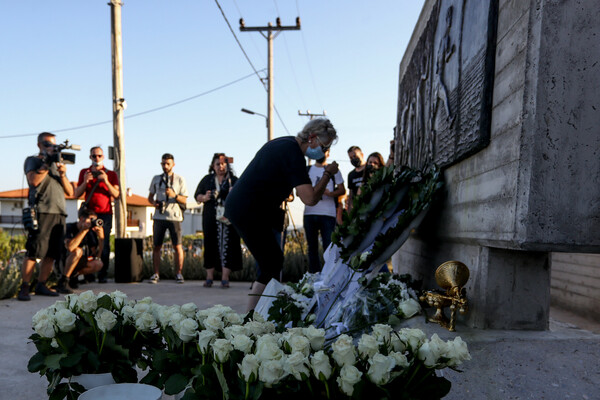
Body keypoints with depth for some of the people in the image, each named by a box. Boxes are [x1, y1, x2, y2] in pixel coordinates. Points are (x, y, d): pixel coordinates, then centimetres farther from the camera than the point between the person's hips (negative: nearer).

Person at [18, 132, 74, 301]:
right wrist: (47, 163, -10)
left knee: (51, 254, 3)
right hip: (42, 212, -5)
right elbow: (33, 181, -10)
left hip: (59, 214, 5)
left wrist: (62, 174, 1)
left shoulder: (57, 163, 25)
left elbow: (70, 192, 15)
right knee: (33, 252, -10)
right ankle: (24, 287, -2)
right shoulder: (33, 160, 11)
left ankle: (41, 285, 12)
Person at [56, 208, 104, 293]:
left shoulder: (90, 232, 0)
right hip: (61, 264, -6)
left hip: (77, 264, 6)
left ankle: (72, 276, 1)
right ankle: (63, 282, -22)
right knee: (77, 251, -33)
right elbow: (70, 247, -36)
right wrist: (83, 230, -32)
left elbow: (96, 255, -6)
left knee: (98, 264, -16)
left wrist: (101, 237, -18)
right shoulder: (70, 228, -15)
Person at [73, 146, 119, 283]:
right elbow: (77, 194, 11)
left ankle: (102, 274, -4)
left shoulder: (111, 174, 10)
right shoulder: (84, 172, 16)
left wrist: (106, 181, -13)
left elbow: (116, 195, 1)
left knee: (104, 244, -7)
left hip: (105, 213, -1)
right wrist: (85, 182, -6)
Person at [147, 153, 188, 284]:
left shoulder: (180, 180, 5)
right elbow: (150, 196, 20)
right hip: (159, 216, 2)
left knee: (177, 246, -3)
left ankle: (178, 274, 6)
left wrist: (174, 195, -18)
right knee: (157, 246, 2)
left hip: (174, 216, -2)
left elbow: (184, 200, 1)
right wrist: (154, 202, -2)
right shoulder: (156, 179, 13)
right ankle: (156, 274, 10)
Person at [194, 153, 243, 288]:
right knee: (210, 245, 1)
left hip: (228, 219, -2)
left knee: (227, 246, -6)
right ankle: (209, 278, 10)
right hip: (211, 219, 2)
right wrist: (204, 197, -4)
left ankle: (225, 278, -2)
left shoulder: (234, 180, 10)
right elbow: (197, 195, 17)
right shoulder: (207, 179, 17)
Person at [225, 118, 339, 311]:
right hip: (248, 213, -11)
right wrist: (327, 174, -13)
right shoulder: (293, 154, -19)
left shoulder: (284, 142, 12)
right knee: (272, 265, -5)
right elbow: (310, 199, -28)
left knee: (275, 259, 17)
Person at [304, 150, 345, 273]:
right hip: (309, 213, 3)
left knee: (328, 246, -8)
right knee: (312, 247, 6)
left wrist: (330, 193, -13)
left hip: (328, 213, -3)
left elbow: (342, 190, 7)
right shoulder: (307, 170, 18)